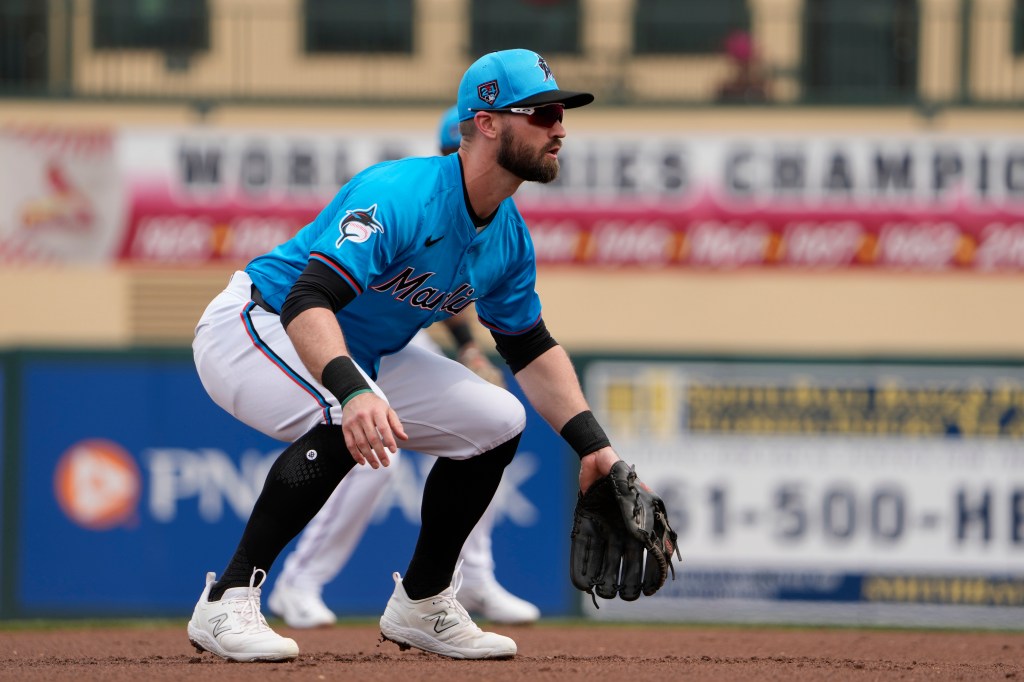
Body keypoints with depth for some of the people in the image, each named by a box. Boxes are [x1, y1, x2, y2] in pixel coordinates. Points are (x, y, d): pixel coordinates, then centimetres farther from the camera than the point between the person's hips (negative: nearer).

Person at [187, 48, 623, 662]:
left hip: (361, 357, 9)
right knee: (353, 424, -36)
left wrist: (594, 449, 3)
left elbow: (532, 349, 12)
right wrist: (354, 393, -58)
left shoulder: (510, 240, -3)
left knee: (498, 421, 2)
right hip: (257, 328, -9)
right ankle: (227, 602, -29)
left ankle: (422, 606, 16)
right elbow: (309, 301, -42)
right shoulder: (398, 197, -31)